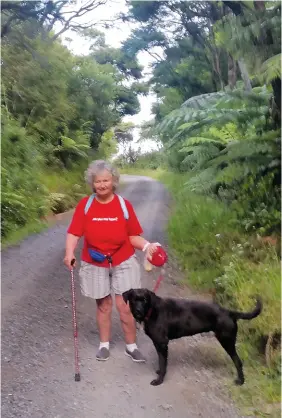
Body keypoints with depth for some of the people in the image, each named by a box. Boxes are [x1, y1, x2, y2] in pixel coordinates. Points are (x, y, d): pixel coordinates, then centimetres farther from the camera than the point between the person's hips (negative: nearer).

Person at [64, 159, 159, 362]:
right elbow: (74, 233, -12)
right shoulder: (85, 205, -8)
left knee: (124, 305, 1)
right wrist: (69, 253, -28)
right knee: (103, 304, 13)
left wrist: (147, 245, -23)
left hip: (123, 262, -1)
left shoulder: (124, 205, -9)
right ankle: (104, 344, 31)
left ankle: (131, 346, 19)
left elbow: (133, 236, -5)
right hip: (95, 264, 1)